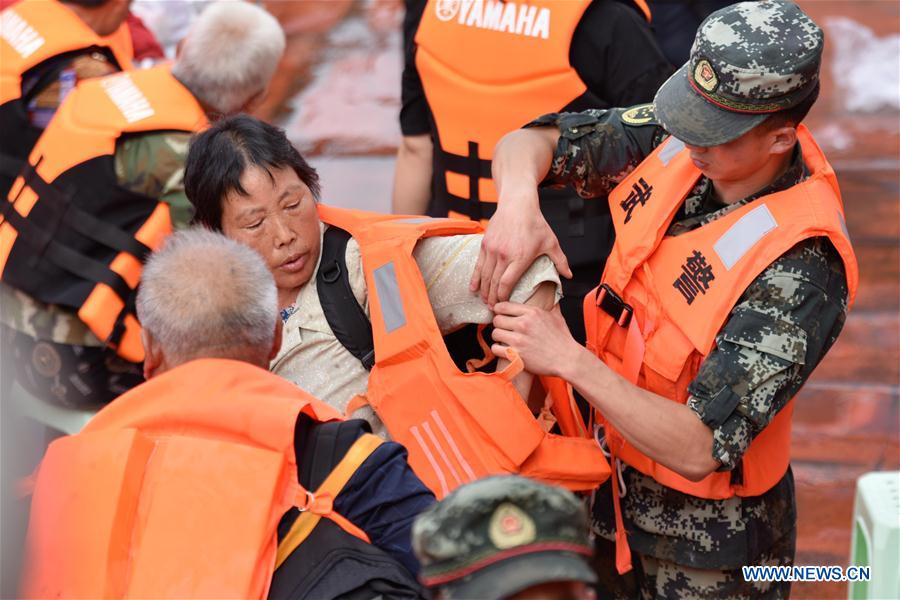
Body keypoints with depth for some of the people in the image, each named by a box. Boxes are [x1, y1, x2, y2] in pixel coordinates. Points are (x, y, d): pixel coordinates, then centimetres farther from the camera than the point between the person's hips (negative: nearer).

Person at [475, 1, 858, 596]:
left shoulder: (800, 268, -32)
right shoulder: (674, 141, -12)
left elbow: (699, 450, -33)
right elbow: (534, 142, -1)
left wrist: (570, 359, -32)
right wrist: (519, 203, -24)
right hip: (615, 479, 6)